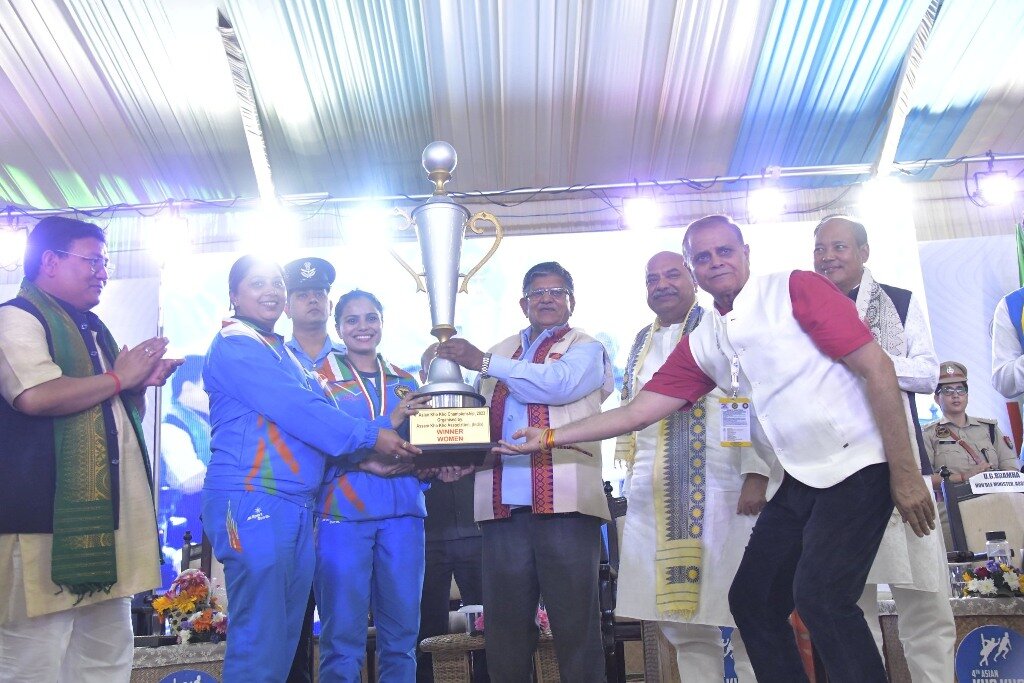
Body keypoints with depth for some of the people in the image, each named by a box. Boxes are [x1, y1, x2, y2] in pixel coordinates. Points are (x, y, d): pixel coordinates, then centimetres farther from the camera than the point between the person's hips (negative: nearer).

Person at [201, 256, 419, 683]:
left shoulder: (283, 354, 23)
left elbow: (314, 416, 18)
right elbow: (295, 410, -14)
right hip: (252, 502, -9)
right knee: (259, 646, -7)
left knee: (284, 643, 11)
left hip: (295, 507, 9)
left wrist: (361, 457, 4)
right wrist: (370, 437, -10)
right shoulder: (234, 346, -5)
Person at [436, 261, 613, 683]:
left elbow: (559, 383, -14)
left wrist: (483, 362, -11)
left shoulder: (586, 348, 8)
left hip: (564, 504, -4)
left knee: (575, 623, 0)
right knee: (504, 628, 9)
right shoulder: (501, 354, 23)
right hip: (503, 506, 5)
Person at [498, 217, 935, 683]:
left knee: (820, 595, -18)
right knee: (751, 600, 8)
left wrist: (904, 470, -13)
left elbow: (876, 368, -11)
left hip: (854, 466, -6)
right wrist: (550, 438, 5)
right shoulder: (701, 344, 8)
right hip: (794, 483, 7)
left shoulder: (796, 289, -8)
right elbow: (637, 412, 7)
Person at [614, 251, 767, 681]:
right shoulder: (642, 343, 20)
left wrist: (756, 474, -17)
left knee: (746, 618, 0)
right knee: (681, 622, 10)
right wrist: (633, 469, 17)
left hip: (722, 489, -6)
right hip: (654, 495, 6)